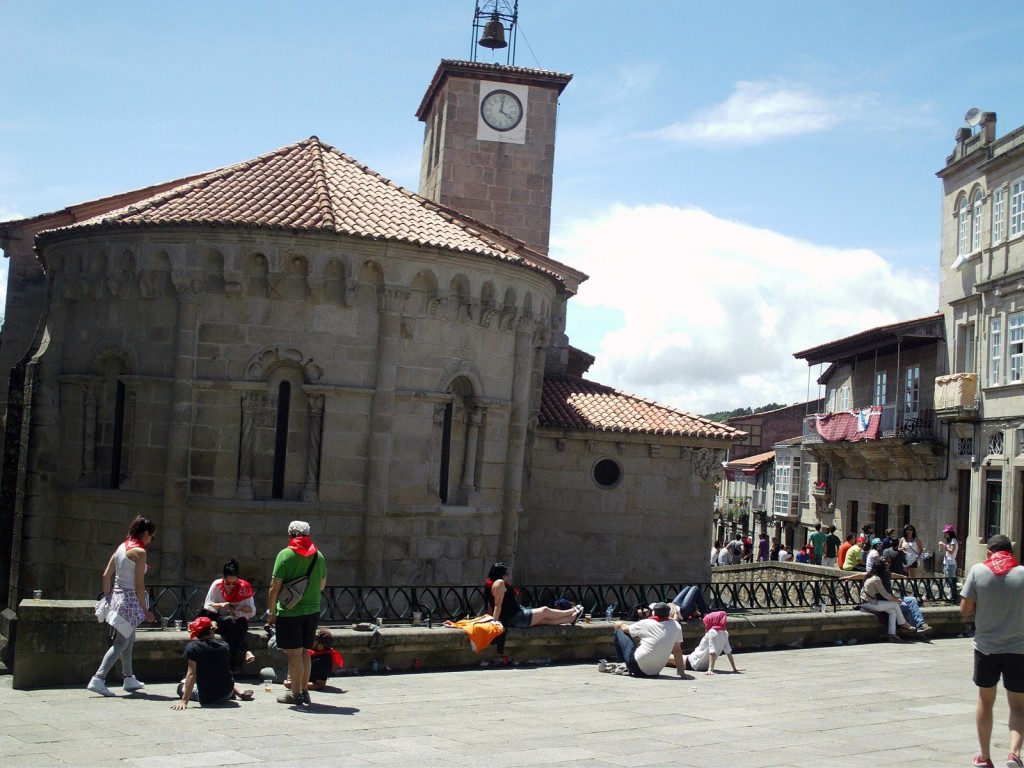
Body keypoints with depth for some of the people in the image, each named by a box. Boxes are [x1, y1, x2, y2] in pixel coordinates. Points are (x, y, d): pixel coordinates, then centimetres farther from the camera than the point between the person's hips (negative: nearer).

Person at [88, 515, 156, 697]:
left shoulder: (122, 547, 11)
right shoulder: (139, 551, -13)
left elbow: (106, 575, 10)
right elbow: (139, 584, -14)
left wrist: (107, 597, 16)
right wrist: (145, 609, -8)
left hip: (116, 597, 9)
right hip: (129, 600, -9)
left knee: (129, 640, 19)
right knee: (121, 643, -4)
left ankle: (129, 679, 28)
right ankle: (98, 679, -11)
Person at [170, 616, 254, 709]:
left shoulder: (192, 647, -14)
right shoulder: (225, 646, -1)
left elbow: (191, 674, -21)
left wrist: (184, 701, -22)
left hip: (206, 699, -6)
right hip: (227, 694, 6)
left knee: (181, 687, 23)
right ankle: (240, 692, 14)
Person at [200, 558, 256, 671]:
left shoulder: (244, 587, -4)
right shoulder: (217, 585, -3)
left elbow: (252, 611, -4)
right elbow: (207, 606, -3)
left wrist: (240, 608, -24)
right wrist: (220, 605, -22)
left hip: (238, 621, 1)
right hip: (218, 620, -1)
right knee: (230, 621, -35)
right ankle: (245, 651, -42)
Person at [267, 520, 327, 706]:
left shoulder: (285, 555, -10)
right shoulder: (318, 555, 5)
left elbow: (275, 587, -10)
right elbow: (322, 585, 14)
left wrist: (271, 612, -2)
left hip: (290, 612, -5)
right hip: (312, 610, 5)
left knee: (294, 653, 0)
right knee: (305, 651, 15)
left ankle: (296, 694, 3)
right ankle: (304, 691, 21)